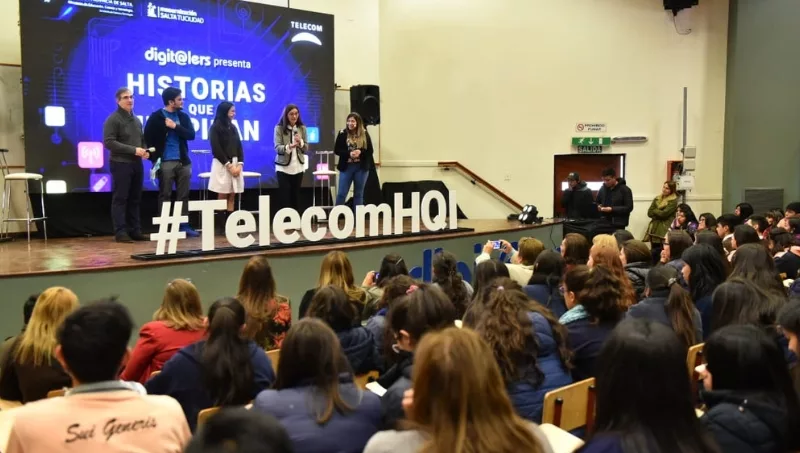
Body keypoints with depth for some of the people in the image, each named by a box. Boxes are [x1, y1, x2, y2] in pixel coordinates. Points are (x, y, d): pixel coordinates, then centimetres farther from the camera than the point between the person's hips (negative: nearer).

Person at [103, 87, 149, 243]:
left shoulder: (136, 120, 17)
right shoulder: (113, 119, -6)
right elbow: (109, 142, -15)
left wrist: (145, 151, 1)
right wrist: (133, 150, -19)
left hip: (137, 164, 7)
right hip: (121, 164, -7)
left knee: (135, 200, 9)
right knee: (120, 199, -4)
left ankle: (135, 231, 13)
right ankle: (120, 232, -2)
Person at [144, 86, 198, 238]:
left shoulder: (183, 116, 10)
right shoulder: (156, 117, -3)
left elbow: (191, 135, 0)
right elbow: (148, 137, -4)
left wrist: (175, 126, -11)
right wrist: (154, 158, -8)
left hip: (183, 162, 4)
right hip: (165, 162, -4)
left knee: (183, 195, 5)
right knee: (165, 195, 0)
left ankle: (184, 225, 11)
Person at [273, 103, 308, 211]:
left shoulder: (302, 128, 5)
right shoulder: (279, 128, -4)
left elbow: (306, 149, 5)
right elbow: (277, 148, -11)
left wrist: (300, 142, -16)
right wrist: (289, 147, -30)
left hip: (298, 167, 3)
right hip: (283, 167, -3)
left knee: (296, 195, 8)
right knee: (284, 196, -4)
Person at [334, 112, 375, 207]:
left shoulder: (364, 134, 2)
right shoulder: (342, 133, 0)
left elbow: (370, 151, 2)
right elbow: (336, 150, -1)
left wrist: (360, 152, -17)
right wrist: (349, 153, -16)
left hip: (361, 167, 1)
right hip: (346, 167, -1)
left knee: (359, 194, 9)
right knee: (341, 193, 0)